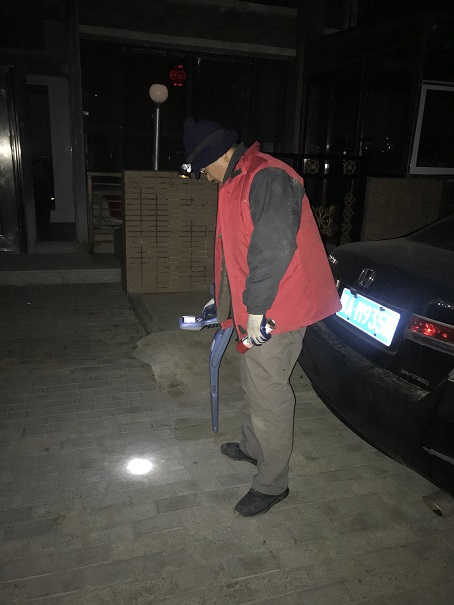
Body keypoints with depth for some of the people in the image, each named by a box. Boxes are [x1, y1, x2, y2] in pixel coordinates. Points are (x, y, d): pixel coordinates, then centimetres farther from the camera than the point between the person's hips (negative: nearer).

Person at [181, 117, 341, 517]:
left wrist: (255, 309, -23)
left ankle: (272, 484, 19)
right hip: (254, 309, 11)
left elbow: (274, 248, -28)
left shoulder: (267, 178, -19)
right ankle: (253, 447, 45)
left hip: (274, 309, -10)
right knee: (253, 382, 23)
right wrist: (225, 301, 26)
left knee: (269, 395, 0)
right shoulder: (238, 183, 15)